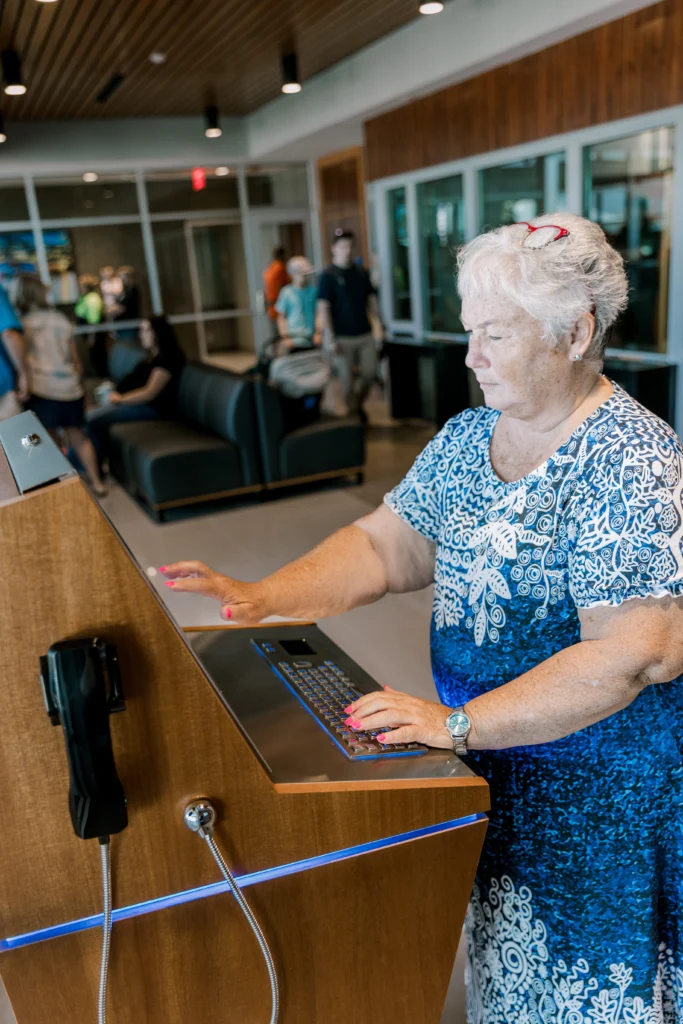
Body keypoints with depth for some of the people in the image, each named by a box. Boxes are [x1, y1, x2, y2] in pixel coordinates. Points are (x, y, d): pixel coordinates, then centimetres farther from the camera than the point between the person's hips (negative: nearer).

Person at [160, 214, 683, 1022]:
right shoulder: (468, 437, 1)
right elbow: (385, 545, 1)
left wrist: (459, 724, -31)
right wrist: (263, 598, -12)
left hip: (596, 787, -6)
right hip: (493, 759, 6)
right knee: (505, 958, 25)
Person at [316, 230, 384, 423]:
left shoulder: (361, 273, 10)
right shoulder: (328, 276, -4)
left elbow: (372, 300, 15)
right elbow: (323, 308, -9)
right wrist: (330, 339, -15)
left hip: (365, 334, 4)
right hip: (342, 338, -4)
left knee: (370, 373, 4)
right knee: (347, 380, -1)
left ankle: (358, 405, 29)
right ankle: (353, 415, 14)